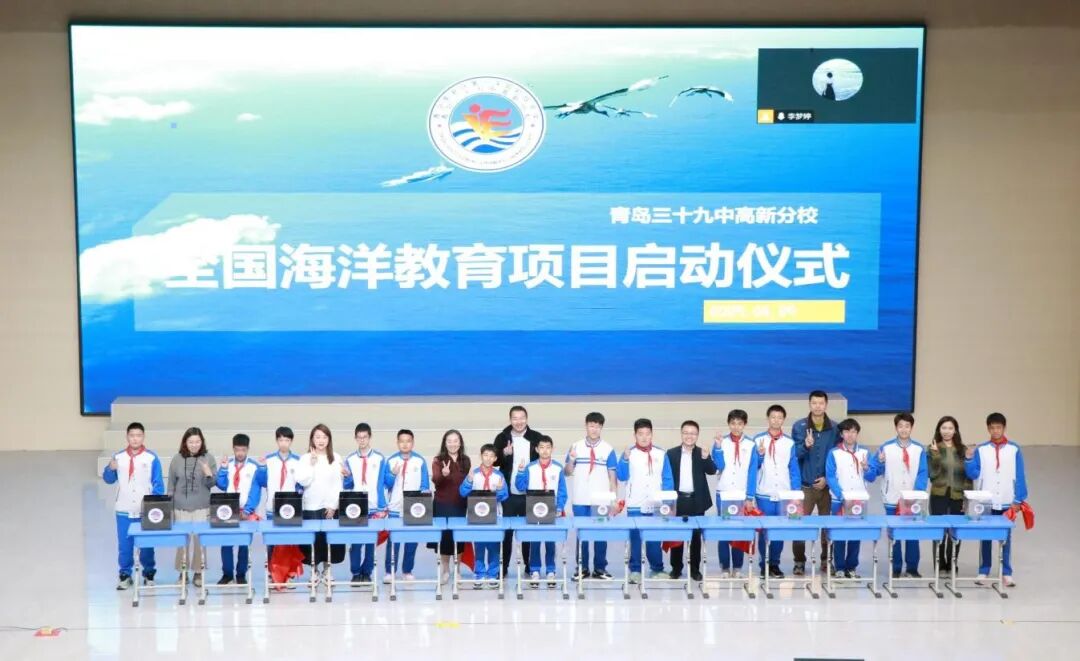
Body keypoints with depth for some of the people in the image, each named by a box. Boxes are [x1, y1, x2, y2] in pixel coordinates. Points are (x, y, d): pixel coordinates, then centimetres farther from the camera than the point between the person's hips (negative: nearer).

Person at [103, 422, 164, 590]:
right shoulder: (119, 457, 4)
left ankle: (149, 573, 21)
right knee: (124, 545, 6)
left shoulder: (152, 458, -3)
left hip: (146, 511, -2)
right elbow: (108, 479, 8)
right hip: (124, 511, 2)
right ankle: (125, 575, 18)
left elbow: (158, 484, -2)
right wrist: (110, 469, -13)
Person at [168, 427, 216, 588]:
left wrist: (208, 474, -23)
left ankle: (198, 573, 12)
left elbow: (212, 484, -2)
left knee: (200, 538, 1)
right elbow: (171, 484, 7)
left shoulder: (208, 458, -3)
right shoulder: (177, 459, 1)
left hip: (202, 507, -1)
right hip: (181, 507, 1)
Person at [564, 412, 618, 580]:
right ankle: (582, 568, 14)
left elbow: (612, 476, 2)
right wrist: (571, 459, -15)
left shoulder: (608, 449, 1)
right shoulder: (576, 447, 3)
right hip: (580, 500, 1)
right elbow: (568, 473, 5)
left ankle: (600, 568, 13)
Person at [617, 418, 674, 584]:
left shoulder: (661, 454, 5)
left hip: (656, 506, 1)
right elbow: (621, 477, -5)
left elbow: (668, 480, 7)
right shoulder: (629, 453, 1)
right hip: (635, 505, -1)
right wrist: (625, 459, -19)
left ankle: (657, 569, 15)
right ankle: (635, 570, 8)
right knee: (635, 537, 1)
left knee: (655, 538, 4)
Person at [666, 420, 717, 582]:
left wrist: (706, 458, -29)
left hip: (697, 501, 0)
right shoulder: (671, 453, 2)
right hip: (678, 500, 0)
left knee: (696, 536, 6)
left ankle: (695, 569, 15)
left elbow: (712, 471, -11)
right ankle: (676, 568, 16)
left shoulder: (703, 453, 3)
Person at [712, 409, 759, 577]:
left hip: (743, 495, 0)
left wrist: (750, 497, -6)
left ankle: (737, 567, 13)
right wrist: (718, 446, -19)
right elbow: (719, 466, -8)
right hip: (723, 494, 0)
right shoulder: (721, 442, 2)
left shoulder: (751, 445, 1)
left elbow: (753, 472, -1)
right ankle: (725, 567, 9)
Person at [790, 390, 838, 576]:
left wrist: (828, 477, -5)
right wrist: (805, 446, -25)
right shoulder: (799, 426, -1)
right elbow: (794, 454, -6)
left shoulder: (834, 428, 2)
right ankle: (799, 561, 9)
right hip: (804, 485, -1)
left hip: (827, 485, 1)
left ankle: (827, 559, 23)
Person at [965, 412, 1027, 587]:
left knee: (1006, 538, 7)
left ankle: (1006, 573, 15)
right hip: (986, 503, 0)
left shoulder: (1014, 449, 0)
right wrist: (969, 460, -18)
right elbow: (974, 475, -1)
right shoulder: (981, 449, 1)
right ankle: (983, 572, 15)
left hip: (1007, 503, 0)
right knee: (985, 538, 7)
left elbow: (1020, 476, 1)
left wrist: (1018, 500, -3)